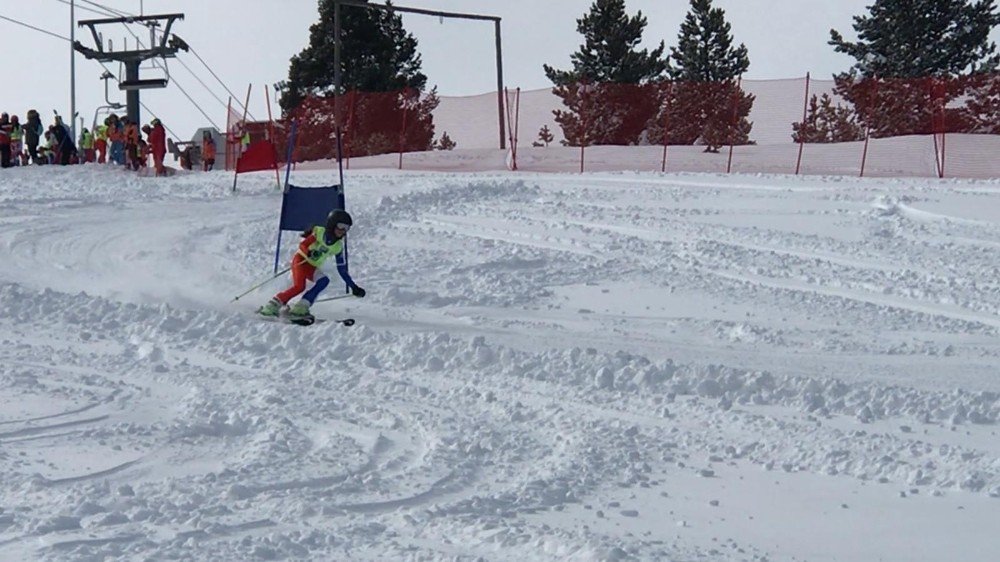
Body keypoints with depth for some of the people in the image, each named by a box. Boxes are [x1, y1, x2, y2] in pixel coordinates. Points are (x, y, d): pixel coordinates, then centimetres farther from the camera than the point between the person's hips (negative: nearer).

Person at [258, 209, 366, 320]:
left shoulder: (338, 247, 3)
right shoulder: (319, 232, -10)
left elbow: (342, 269, 8)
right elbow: (302, 245, -12)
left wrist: (354, 287, 4)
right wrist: (309, 253, -35)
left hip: (313, 267, 5)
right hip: (301, 259, -5)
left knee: (324, 280, -24)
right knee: (299, 286, -28)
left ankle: (300, 308, -25)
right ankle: (271, 306, -20)